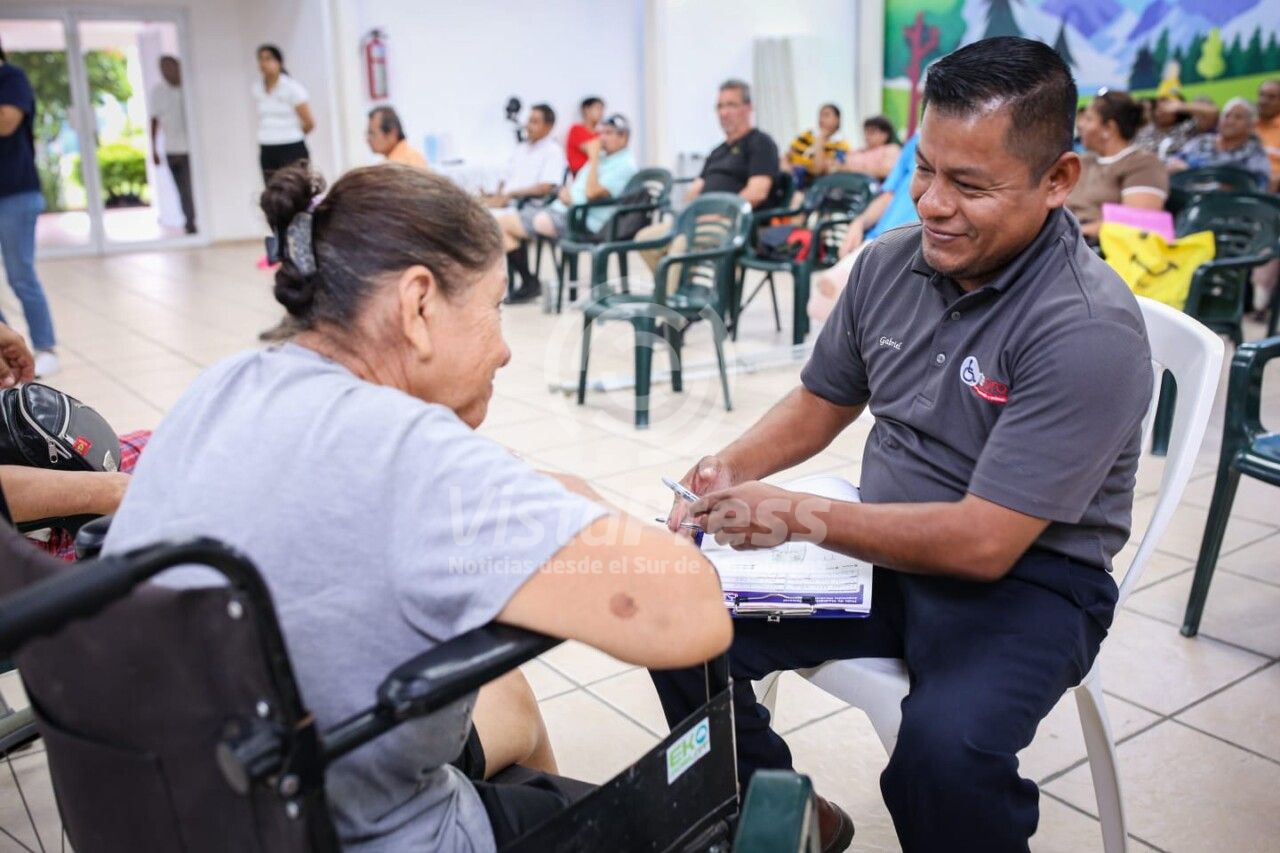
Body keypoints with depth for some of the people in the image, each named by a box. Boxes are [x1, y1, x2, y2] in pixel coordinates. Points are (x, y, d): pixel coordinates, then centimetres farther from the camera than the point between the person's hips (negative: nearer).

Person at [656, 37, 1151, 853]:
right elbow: (822, 401, 12)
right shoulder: (890, 261, -2)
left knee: (945, 748, -34)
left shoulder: (1089, 328, -22)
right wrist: (730, 469, -7)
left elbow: (985, 544, -25)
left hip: (1026, 580, -6)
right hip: (884, 548, 6)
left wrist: (800, 515, -25)